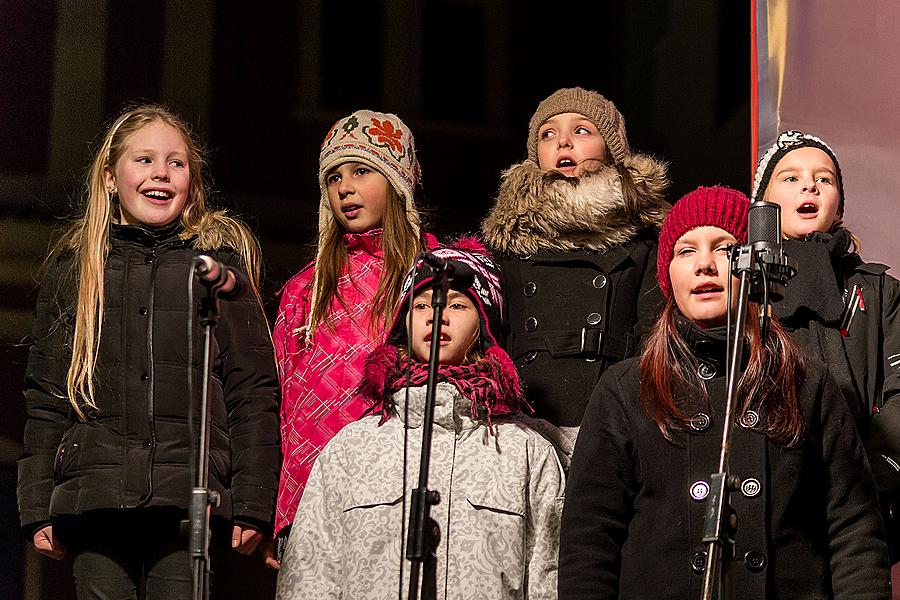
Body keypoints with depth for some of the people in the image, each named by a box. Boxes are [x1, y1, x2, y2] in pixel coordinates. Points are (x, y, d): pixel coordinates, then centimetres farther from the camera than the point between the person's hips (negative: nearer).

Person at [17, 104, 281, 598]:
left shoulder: (220, 264, 10)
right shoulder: (72, 269, 15)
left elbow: (254, 392, 6)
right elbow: (45, 398, 14)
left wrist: (252, 506, -1)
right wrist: (37, 509, 6)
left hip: (187, 501, -1)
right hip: (94, 495, 2)